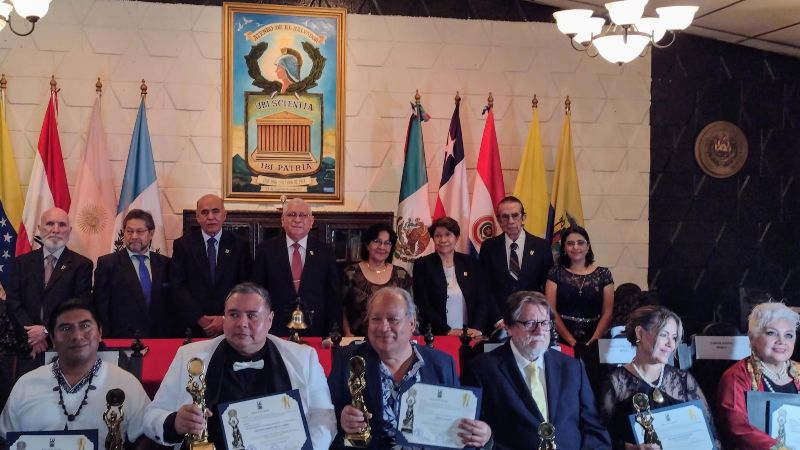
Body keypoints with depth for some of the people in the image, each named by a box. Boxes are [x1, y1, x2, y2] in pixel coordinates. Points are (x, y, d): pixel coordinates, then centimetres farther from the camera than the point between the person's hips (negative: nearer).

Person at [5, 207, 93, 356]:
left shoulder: (82, 265, 0)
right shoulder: (21, 263, 10)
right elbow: (13, 302, 3)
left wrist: (47, 330, -16)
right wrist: (32, 335, -12)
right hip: (26, 345, 2)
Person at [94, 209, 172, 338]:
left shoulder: (165, 264, 8)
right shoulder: (107, 263, 1)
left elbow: (172, 306, 8)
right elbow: (101, 309, -1)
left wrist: (172, 339, 0)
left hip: (161, 341, 2)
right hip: (121, 341, -2)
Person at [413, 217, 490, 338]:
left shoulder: (471, 263, 11)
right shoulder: (422, 265, 4)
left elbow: (484, 300, 9)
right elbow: (423, 304, -2)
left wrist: (477, 328, -8)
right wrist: (447, 330, -12)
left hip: (469, 335, 2)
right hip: (437, 335, -2)